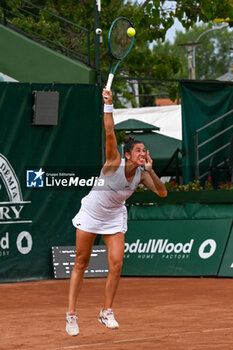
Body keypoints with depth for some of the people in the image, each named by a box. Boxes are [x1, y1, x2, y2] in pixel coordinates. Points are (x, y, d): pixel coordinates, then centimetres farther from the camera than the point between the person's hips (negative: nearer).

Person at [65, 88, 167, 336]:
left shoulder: (142, 174, -10)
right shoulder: (115, 163, -23)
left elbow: (162, 192, -16)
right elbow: (110, 135, -35)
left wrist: (151, 170, -28)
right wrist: (108, 106, -43)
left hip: (115, 218, 4)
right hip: (91, 213, -4)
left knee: (116, 264, -9)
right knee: (81, 264, 2)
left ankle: (106, 311, 6)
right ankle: (71, 314, 8)